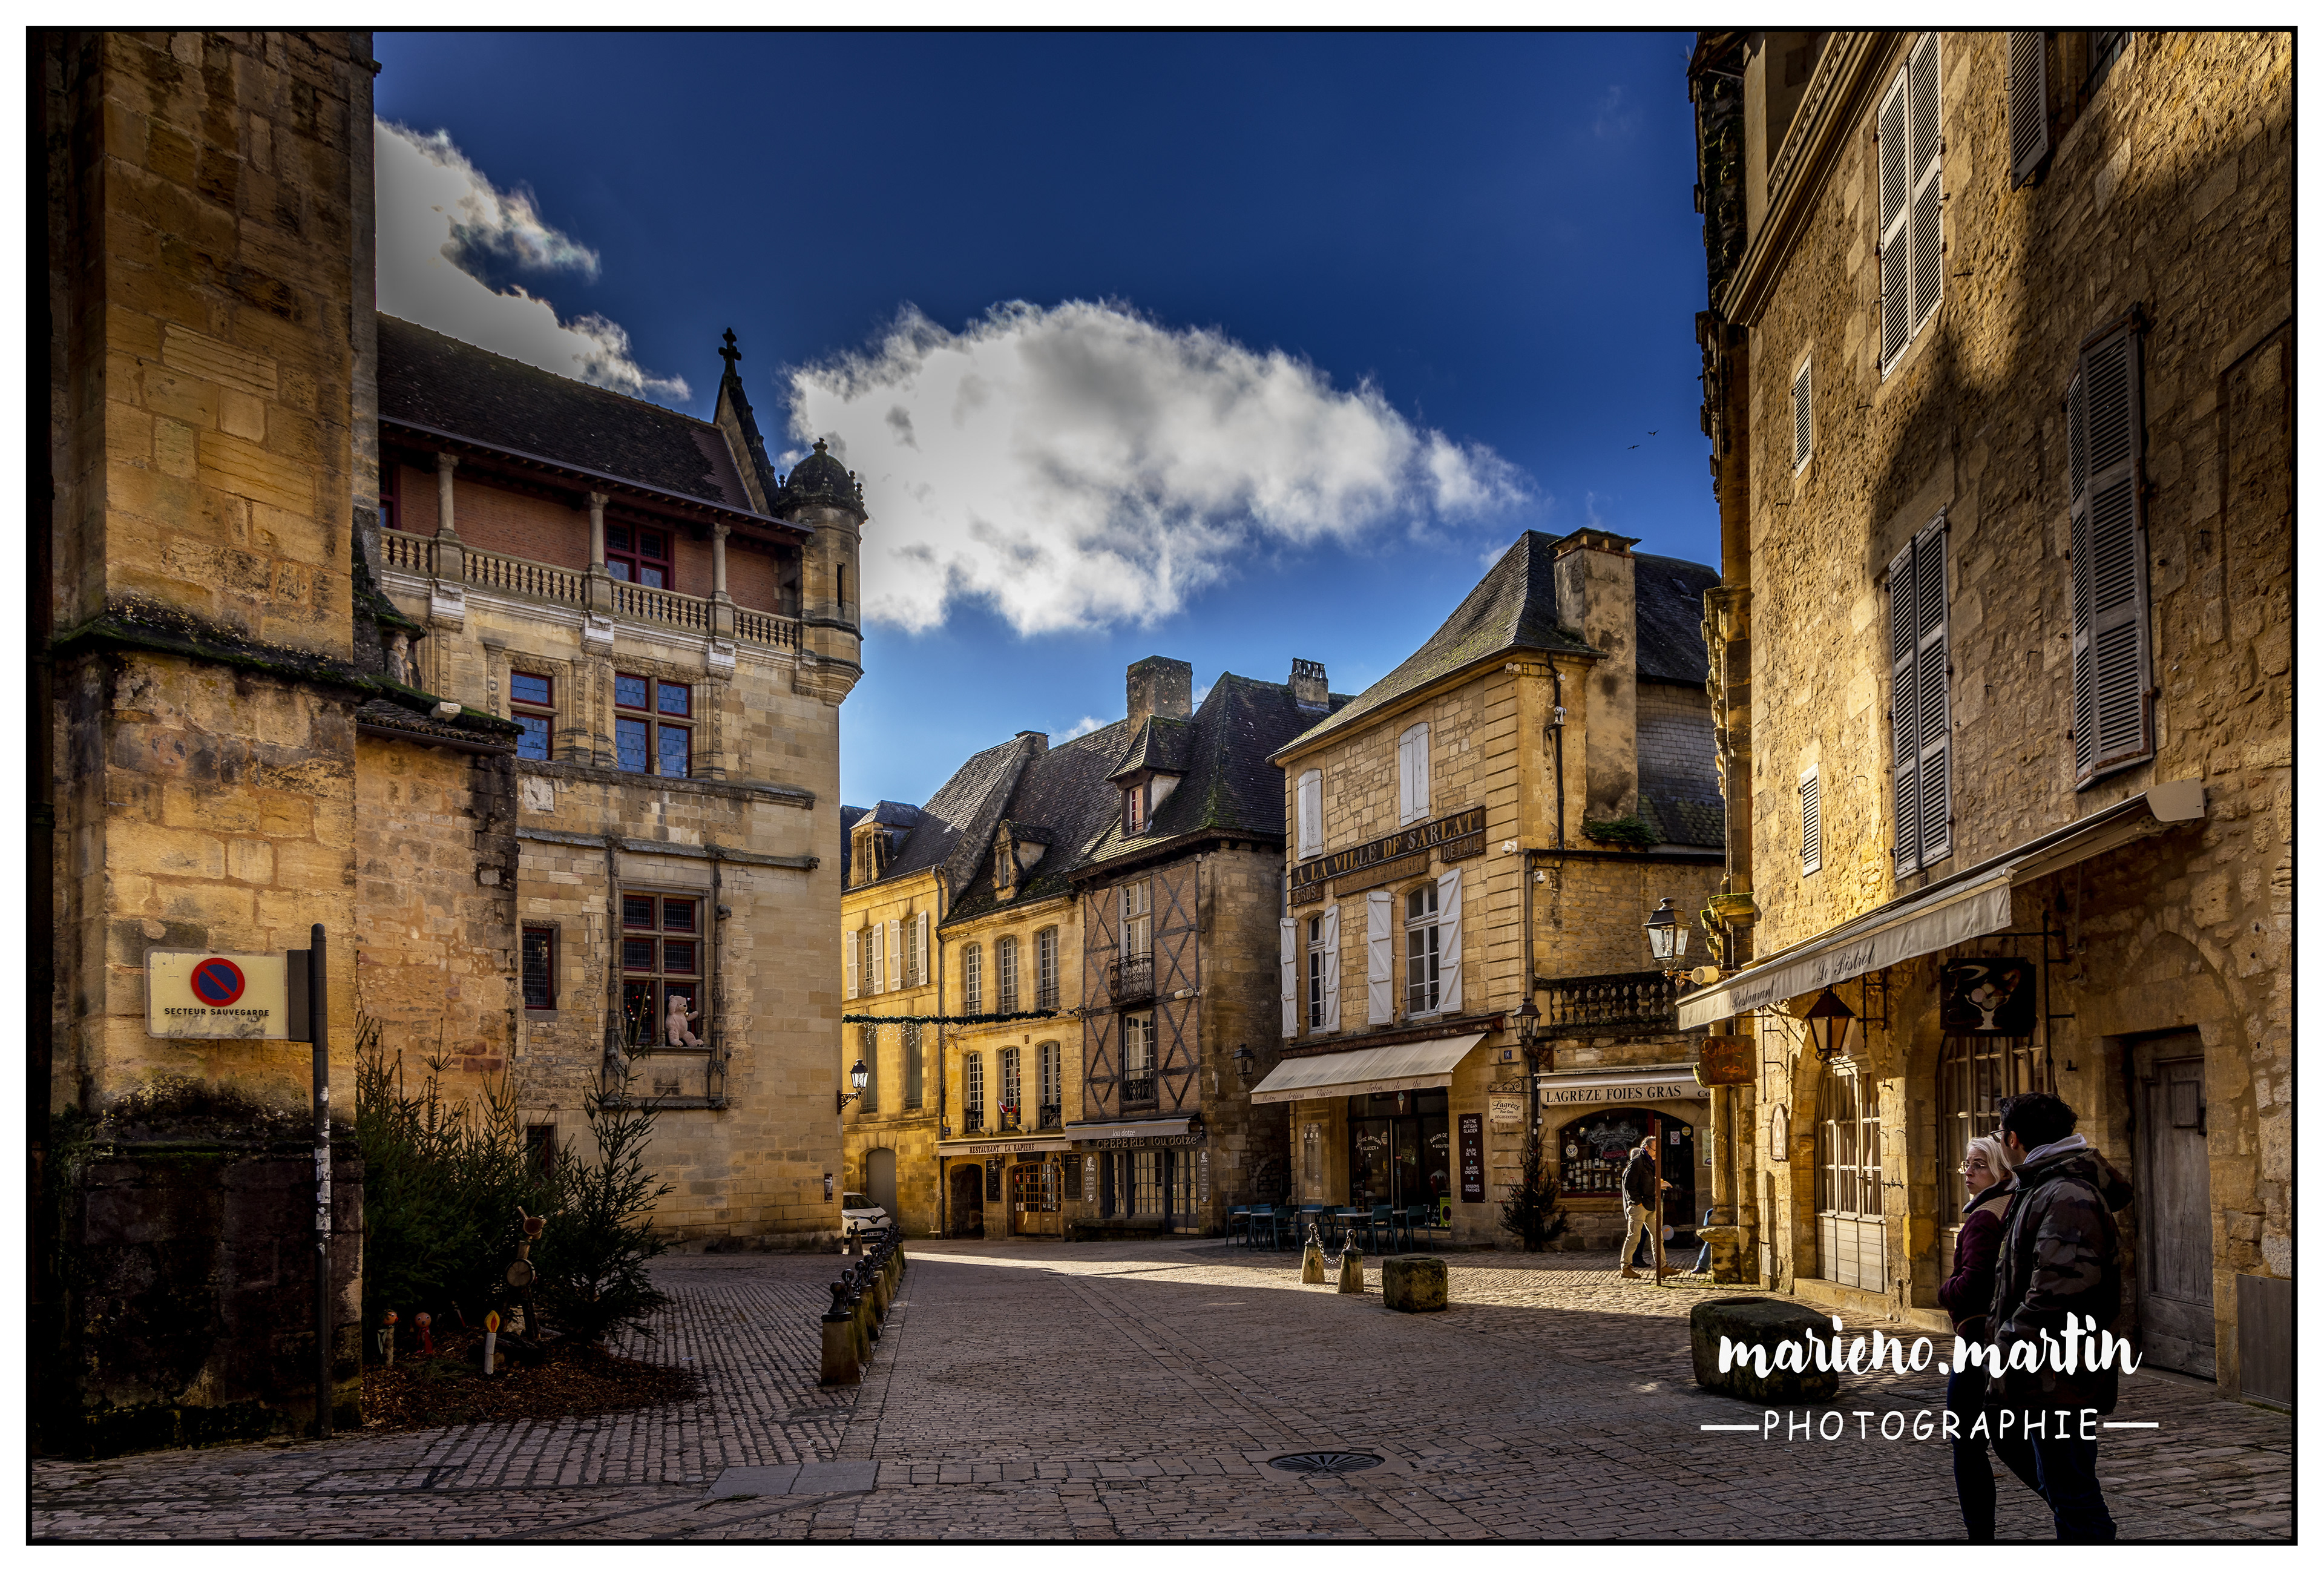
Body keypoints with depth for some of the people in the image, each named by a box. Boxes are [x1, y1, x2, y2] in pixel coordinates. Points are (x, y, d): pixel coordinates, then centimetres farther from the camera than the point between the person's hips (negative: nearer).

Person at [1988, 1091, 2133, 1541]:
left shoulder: (2066, 1199, -20)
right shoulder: (2041, 1189, 14)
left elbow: (2055, 1294, -26)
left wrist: (2004, 1353, -19)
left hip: (2060, 1380, -11)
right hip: (2051, 1376, 11)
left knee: (2072, 1493, -4)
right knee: (2056, 1484, 20)